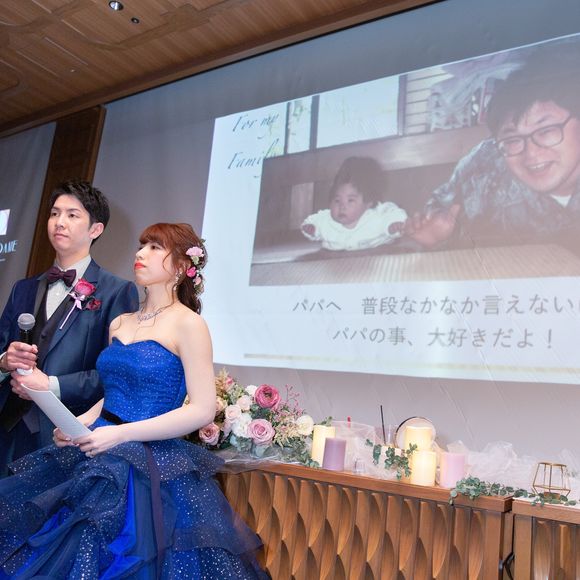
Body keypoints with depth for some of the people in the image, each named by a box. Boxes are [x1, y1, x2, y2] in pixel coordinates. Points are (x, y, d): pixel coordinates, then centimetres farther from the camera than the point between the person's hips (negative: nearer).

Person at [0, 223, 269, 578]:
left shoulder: (187, 323, -11)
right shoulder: (120, 324, 11)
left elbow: (203, 410, -16)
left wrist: (120, 433, -19)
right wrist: (82, 422, 0)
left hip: (150, 465, -7)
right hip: (99, 456, 7)